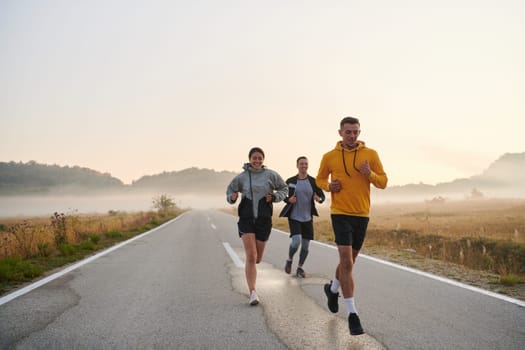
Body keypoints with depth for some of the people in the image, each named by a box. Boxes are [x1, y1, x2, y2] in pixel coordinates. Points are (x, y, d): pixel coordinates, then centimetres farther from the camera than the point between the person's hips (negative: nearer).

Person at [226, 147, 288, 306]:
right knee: (251, 257, -14)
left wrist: (274, 197, -8)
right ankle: (252, 292, -11)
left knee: (257, 258, 11)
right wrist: (232, 198, -8)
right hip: (246, 219, -1)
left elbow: (284, 189, 12)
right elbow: (230, 191, 16)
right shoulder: (241, 177, 2)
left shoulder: (271, 175, 1)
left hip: (264, 219, 1)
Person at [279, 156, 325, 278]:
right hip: (294, 217, -2)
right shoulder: (290, 181, -2)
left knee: (305, 245, 5)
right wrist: (288, 199, -12)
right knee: (296, 241, -18)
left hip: (307, 218, 2)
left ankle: (300, 268, 23)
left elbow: (322, 196, 4)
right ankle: (289, 260, 11)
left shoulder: (313, 181, 0)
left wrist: (319, 198, -19)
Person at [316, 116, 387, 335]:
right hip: (340, 214, -3)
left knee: (350, 260, 18)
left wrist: (370, 174, -18)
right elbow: (320, 179, 14)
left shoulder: (370, 154, 0)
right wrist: (328, 186, -8)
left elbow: (383, 182, 2)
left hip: (362, 215, 3)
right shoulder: (329, 157, -1)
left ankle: (333, 288, 46)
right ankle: (352, 314, -6)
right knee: (346, 262, -13)